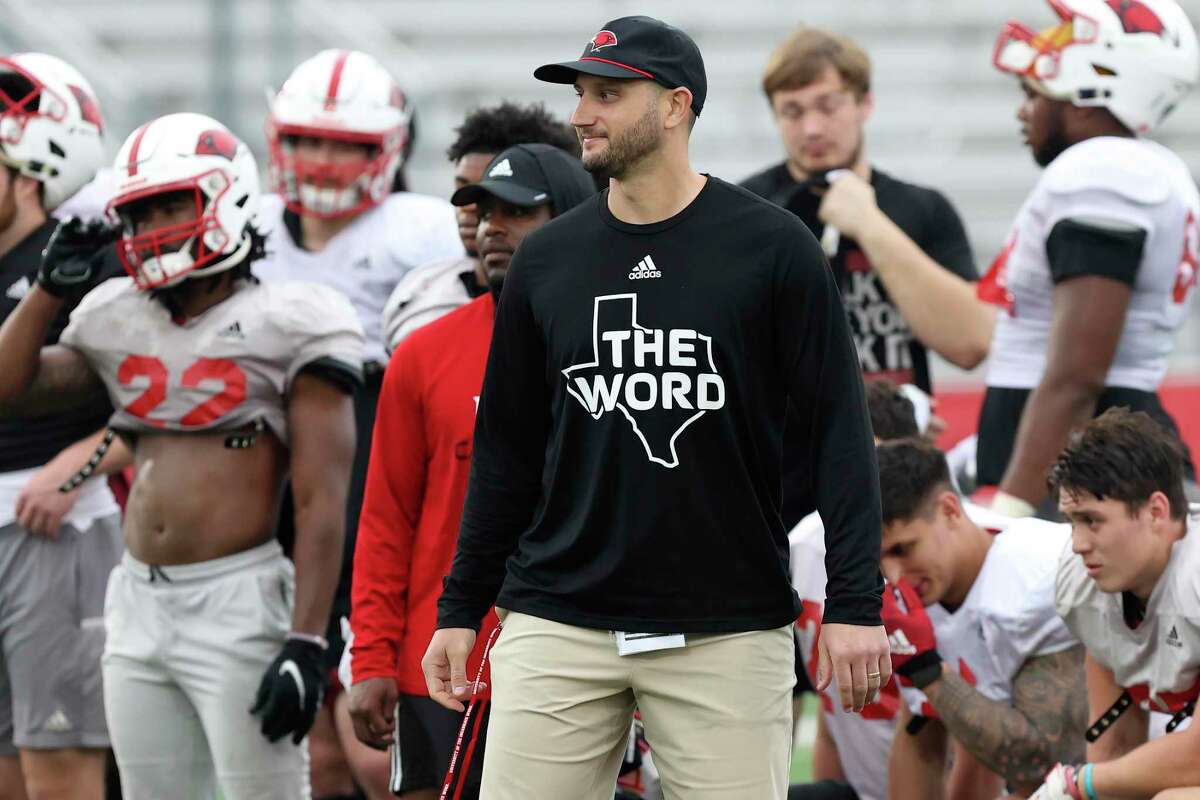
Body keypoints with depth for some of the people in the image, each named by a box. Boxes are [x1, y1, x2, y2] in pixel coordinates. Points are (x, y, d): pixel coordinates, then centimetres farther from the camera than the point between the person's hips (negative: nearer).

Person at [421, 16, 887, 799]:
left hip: (727, 633, -3)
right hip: (557, 628, 3)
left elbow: (839, 426, -4)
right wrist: (460, 609, 11)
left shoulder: (771, 247, -3)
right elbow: (507, 448, 14)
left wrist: (855, 602, -11)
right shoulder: (546, 259, 8)